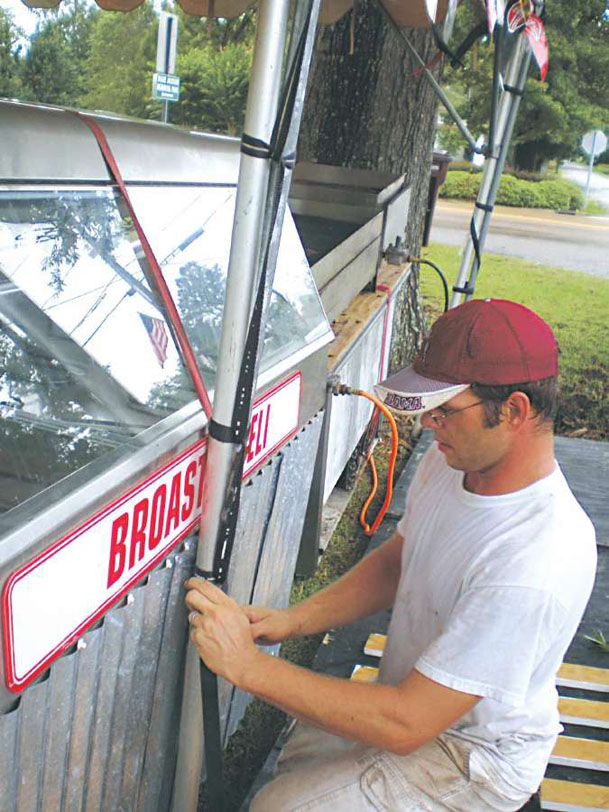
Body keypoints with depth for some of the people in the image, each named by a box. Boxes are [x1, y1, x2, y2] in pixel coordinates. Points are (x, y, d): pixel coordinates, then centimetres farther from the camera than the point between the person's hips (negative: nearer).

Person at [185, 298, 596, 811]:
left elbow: (405, 725, -34)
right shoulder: (451, 462, -9)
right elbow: (393, 563, 7)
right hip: (418, 696, 7)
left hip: (474, 758, -7)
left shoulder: (534, 564, -36)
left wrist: (248, 665, -32)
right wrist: (293, 620, -8)